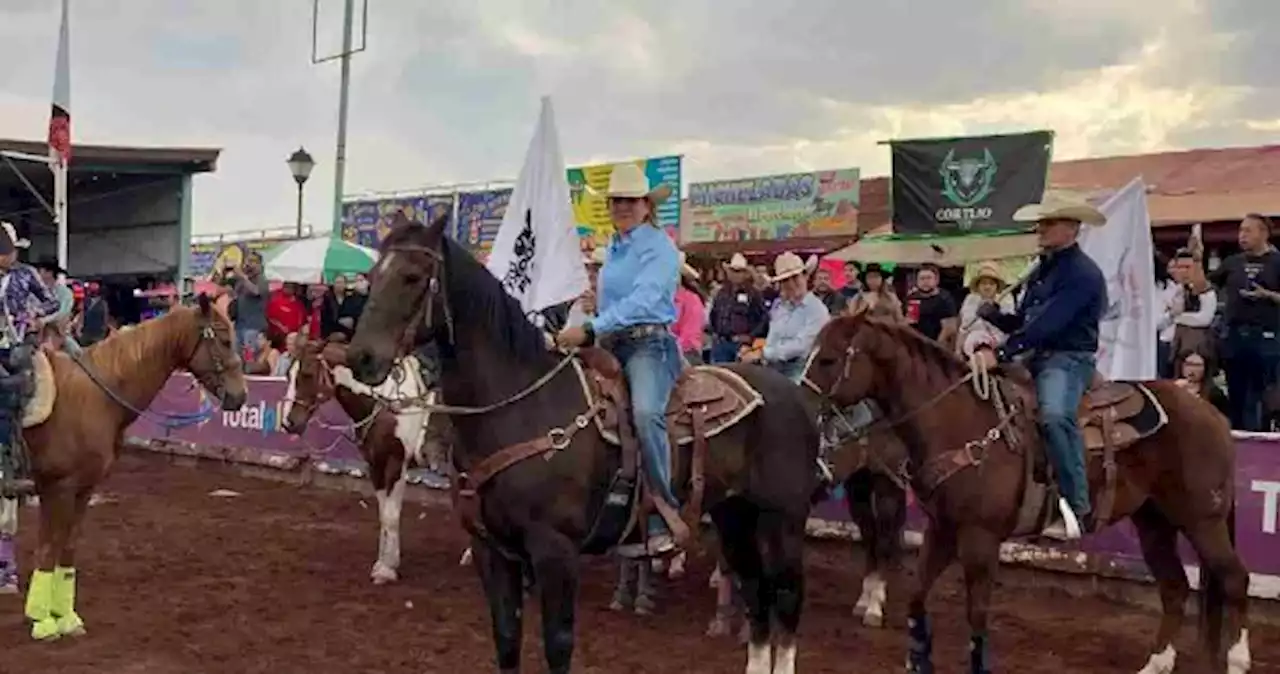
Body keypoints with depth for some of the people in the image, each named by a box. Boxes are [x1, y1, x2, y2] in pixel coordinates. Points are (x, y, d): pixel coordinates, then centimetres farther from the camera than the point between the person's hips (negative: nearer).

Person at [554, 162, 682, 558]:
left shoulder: (659, 247, -6)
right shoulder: (613, 249, 18)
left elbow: (642, 300, -22)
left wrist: (590, 329, -31)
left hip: (649, 343, -9)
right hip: (611, 345, 9)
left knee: (645, 413, -33)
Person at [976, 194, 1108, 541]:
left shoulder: (1083, 273, -12)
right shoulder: (1041, 270, 16)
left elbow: (1046, 324, -23)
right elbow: (1022, 320, 19)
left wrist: (1001, 354, -28)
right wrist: (993, 314, -2)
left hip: (1069, 359, -10)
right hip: (1037, 357, 10)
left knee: (1054, 415, -36)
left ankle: (1079, 507, -29)